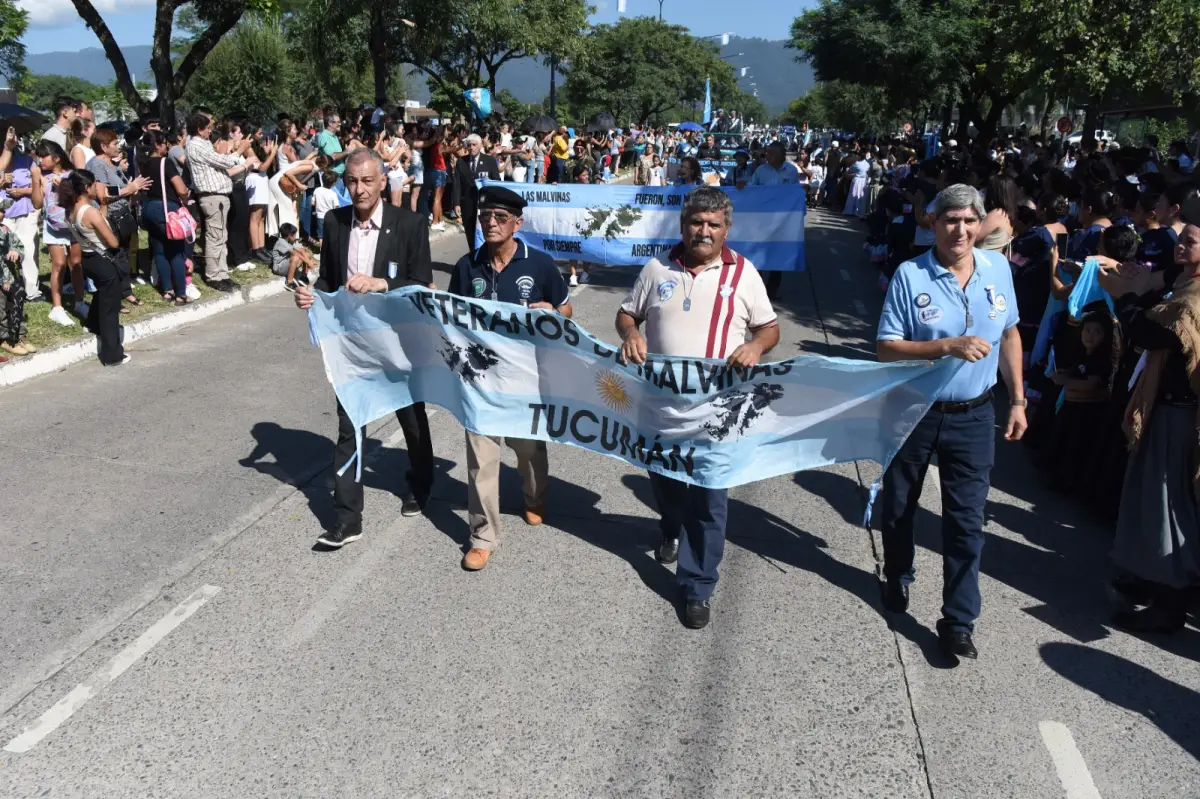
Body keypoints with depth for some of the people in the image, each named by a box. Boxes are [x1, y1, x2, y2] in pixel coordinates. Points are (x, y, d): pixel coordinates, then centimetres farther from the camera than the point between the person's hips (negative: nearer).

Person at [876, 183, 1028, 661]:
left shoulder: (998, 268, -2)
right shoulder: (910, 276, -14)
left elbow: (1009, 335, 10)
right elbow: (886, 349, -16)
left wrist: (1018, 400, 8)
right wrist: (949, 346, -28)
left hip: (972, 417, 2)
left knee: (966, 521, 1)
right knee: (898, 508, 17)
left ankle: (958, 622, 11)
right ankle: (897, 579, 43)